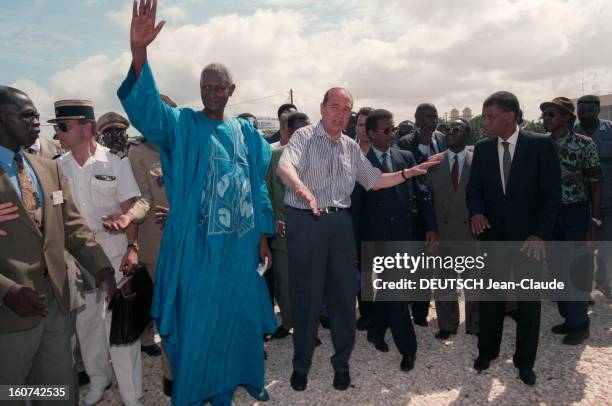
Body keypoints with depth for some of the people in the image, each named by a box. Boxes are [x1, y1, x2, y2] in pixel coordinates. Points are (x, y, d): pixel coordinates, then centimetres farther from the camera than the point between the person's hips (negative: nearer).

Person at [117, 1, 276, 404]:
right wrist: (139, 50, -38)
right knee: (195, 319, 7)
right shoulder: (181, 125, -2)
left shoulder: (247, 131, 8)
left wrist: (263, 234, 6)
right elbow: (146, 107, -22)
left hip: (240, 243, 4)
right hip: (197, 245, -3)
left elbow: (259, 185, 10)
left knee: (236, 315, 15)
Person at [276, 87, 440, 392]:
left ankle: (342, 363, 28)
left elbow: (374, 181, 18)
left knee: (343, 293, 9)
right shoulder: (304, 137, -3)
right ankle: (301, 365, 24)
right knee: (306, 295, 4)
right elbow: (285, 166, -22)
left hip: (340, 222, 5)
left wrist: (408, 173, 7)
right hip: (305, 221, -4)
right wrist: (301, 188, -42)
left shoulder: (351, 147, 15)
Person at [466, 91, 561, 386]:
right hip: (493, 234, 2)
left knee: (529, 301, 10)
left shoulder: (541, 145, -7)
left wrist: (540, 234, -14)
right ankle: (487, 351, 29)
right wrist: (476, 211, -14)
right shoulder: (482, 148, 2)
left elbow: (552, 193, -7)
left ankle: (525, 361, 27)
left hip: (529, 237, -2)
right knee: (491, 297, 10)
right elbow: (474, 187, 7)